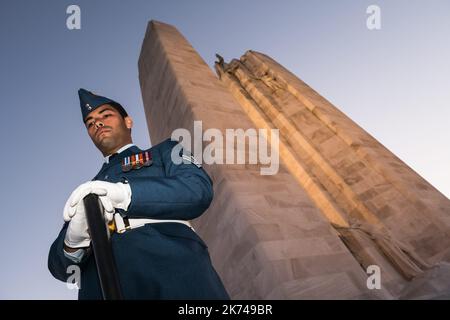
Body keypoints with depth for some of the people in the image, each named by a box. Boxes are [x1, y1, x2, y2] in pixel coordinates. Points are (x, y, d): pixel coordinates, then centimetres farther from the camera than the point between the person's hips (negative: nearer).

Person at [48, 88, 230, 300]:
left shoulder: (165, 152, 19)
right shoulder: (86, 193, 26)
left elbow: (199, 190, -2)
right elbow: (59, 266, 16)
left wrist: (123, 193, -13)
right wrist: (73, 240, -7)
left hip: (176, 275, -2)